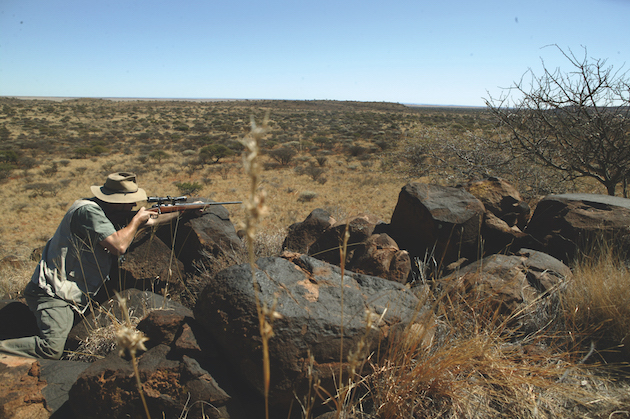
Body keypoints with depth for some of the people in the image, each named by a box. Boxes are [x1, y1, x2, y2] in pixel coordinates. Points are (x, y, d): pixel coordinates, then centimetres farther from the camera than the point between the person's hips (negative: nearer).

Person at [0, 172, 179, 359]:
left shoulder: (105, 213, 11)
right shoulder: (88, 210, -18)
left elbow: (149, 220, 21)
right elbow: (119, 245, -28)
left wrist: (179, 212, 22)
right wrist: (137, 220, -12)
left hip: (72, 295, 10)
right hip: (53, 293, -10)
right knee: (52, 349, -21)